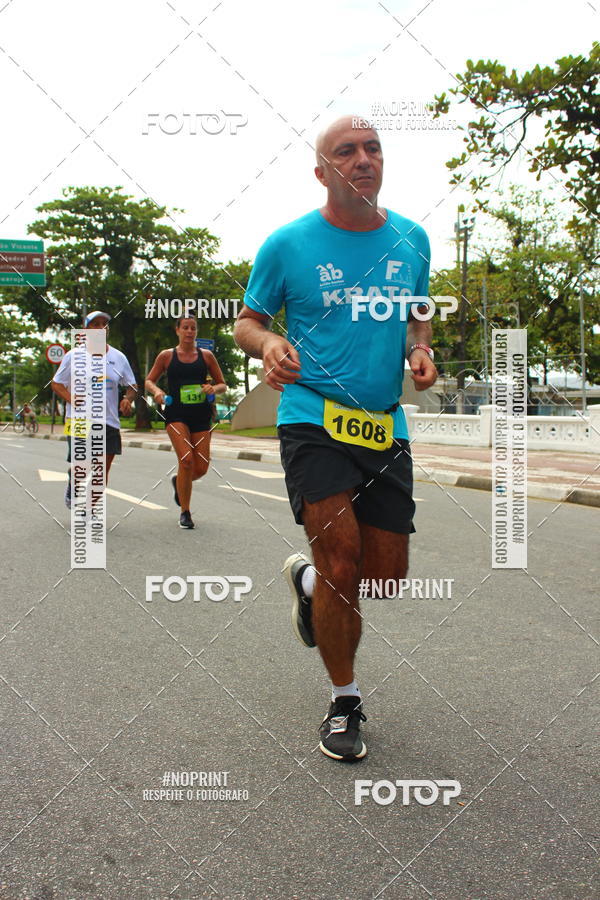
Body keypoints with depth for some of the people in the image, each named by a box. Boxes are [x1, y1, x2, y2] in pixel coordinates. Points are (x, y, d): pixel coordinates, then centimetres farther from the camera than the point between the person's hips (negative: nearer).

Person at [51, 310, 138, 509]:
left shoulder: (118, 357, 9)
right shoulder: (73, 356, 1)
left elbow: (132, 386, 17)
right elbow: (56, 384, 5)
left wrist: (127, 399, -5)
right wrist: (72, 400, -13)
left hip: (109, 421, 3)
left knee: (103, 470, 3)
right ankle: (71, 487, 27)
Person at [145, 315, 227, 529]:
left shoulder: (206, 356, 8)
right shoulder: (166, 356, 5)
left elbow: (223, 385, 13)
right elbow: (149, 381, 13)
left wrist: (213, 389, -10)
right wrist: (156, 391, -9)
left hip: (201, 416, 3)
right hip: (176, 414, -2)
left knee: (201, 468, 0)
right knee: (186, 460, -19)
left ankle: (179, 482, 38)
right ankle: (185, 513, -3)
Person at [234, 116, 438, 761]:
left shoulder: (411, 240, 8)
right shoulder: (288, 244, -2)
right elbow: (246, 321, 6)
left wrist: (421, 351, -1)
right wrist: (268, 344, -17)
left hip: (385, 427, 4)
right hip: (312, 417, -4)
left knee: (387, 574, 6)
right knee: (343, 561, -14)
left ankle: (307, 578, 41)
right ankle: (344, 701, 10)